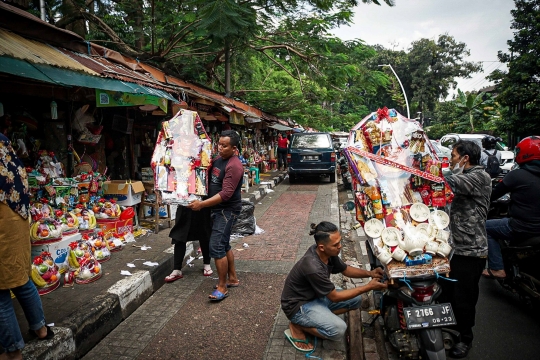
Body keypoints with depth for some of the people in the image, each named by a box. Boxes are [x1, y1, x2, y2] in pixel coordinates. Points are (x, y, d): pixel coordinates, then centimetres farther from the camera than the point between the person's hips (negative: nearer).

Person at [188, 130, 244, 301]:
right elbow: (209, 177, 23)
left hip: (227, 210, -10)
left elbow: (226, 194, -27)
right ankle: (232, 278, 30)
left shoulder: (234, 166, -21)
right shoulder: (218, 159, 8)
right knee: (224, 244, 17)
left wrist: (202, 204, -28)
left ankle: (222, 287, 0)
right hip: (218, 208, 10)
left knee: (216, 246, -11)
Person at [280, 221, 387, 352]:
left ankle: (322, 316, 7)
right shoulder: (313, 268, -36)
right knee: (339, 329, -27)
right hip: (298, 305, -9)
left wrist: (369, 273, -8)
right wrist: (369, 287, -20)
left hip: (316, 296, 9)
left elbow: (345, 269, 9)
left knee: (356, 300, 4)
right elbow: (335, 297, -23)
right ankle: (297, 326, -6)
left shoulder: (328, 252, -11)